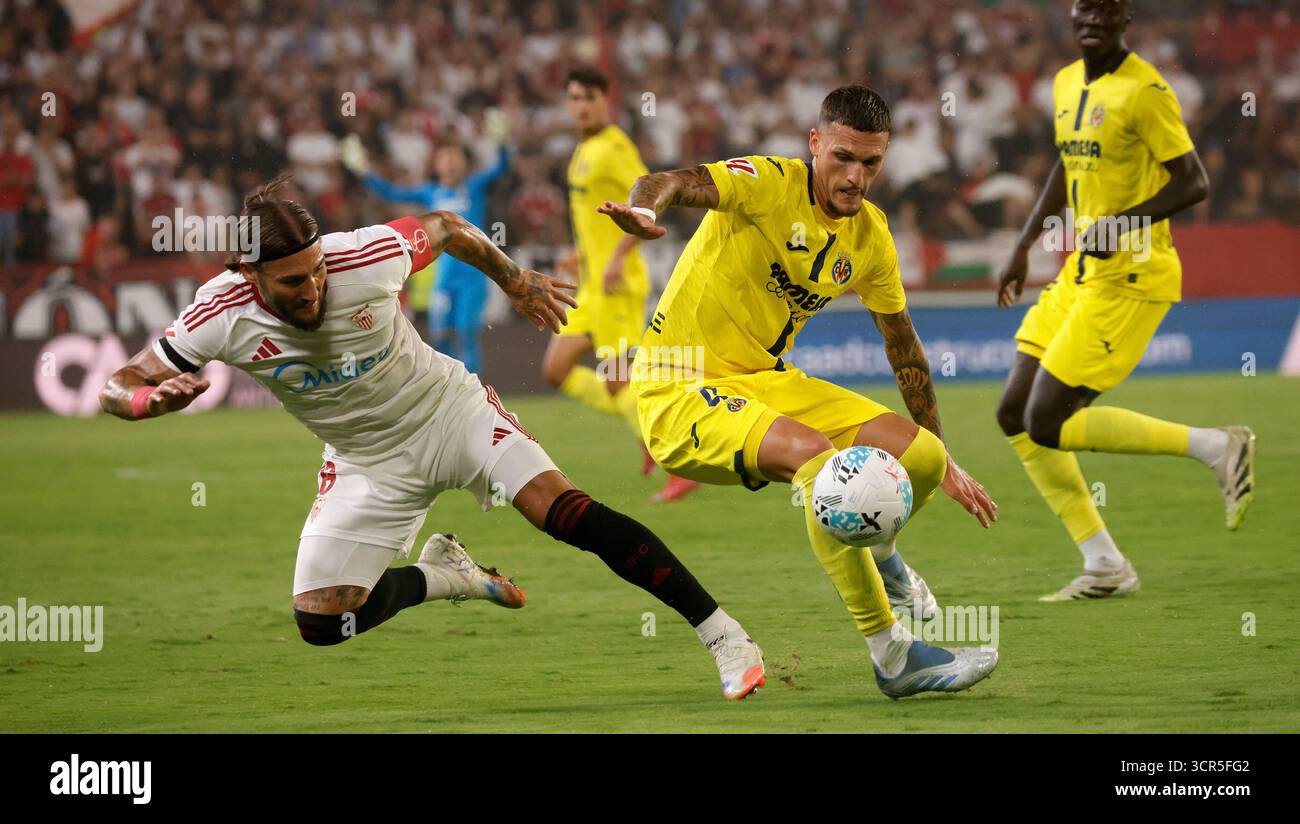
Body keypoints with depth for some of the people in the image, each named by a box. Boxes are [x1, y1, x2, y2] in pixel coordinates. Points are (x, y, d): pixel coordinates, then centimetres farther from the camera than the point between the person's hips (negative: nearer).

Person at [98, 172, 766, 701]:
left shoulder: (367, 257, -27)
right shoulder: (222, 317, -24)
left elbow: (447, 227, -4)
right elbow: (115, 387, -16)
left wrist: (516, 282, 10)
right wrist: (156, 399, -39)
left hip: (449, 409, -2)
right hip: (366, 460, 2)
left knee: (567, 511, -23)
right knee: (321, 621, -7)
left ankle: (722, 634, -17)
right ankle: (442, 577, 21)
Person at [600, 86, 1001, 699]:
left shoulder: (869, 236, 4)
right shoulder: (770, 185, -16)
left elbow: (902, 345, 17)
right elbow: (674, 182, -35)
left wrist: (941, 460, 21)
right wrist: (646, 208, -60)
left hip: (766, 380, 7)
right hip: (680, 390, -7)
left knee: (923, 456, -6)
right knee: (817, 455, -34)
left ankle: (874, 556, 32)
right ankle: (892, 657, -24)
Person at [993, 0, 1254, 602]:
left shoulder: (1144, 90, -14)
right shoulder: (1067, 84, 10)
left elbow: (1193, 183, -17)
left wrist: (1124, 222, -30)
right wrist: (1022, 249, 22)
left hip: (1131, 277, -9)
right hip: (1082, 272, 9)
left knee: (1046, 424, -12)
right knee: (1014, 416, 4)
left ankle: (1217, 447, -2)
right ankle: (1104, 567, 10)